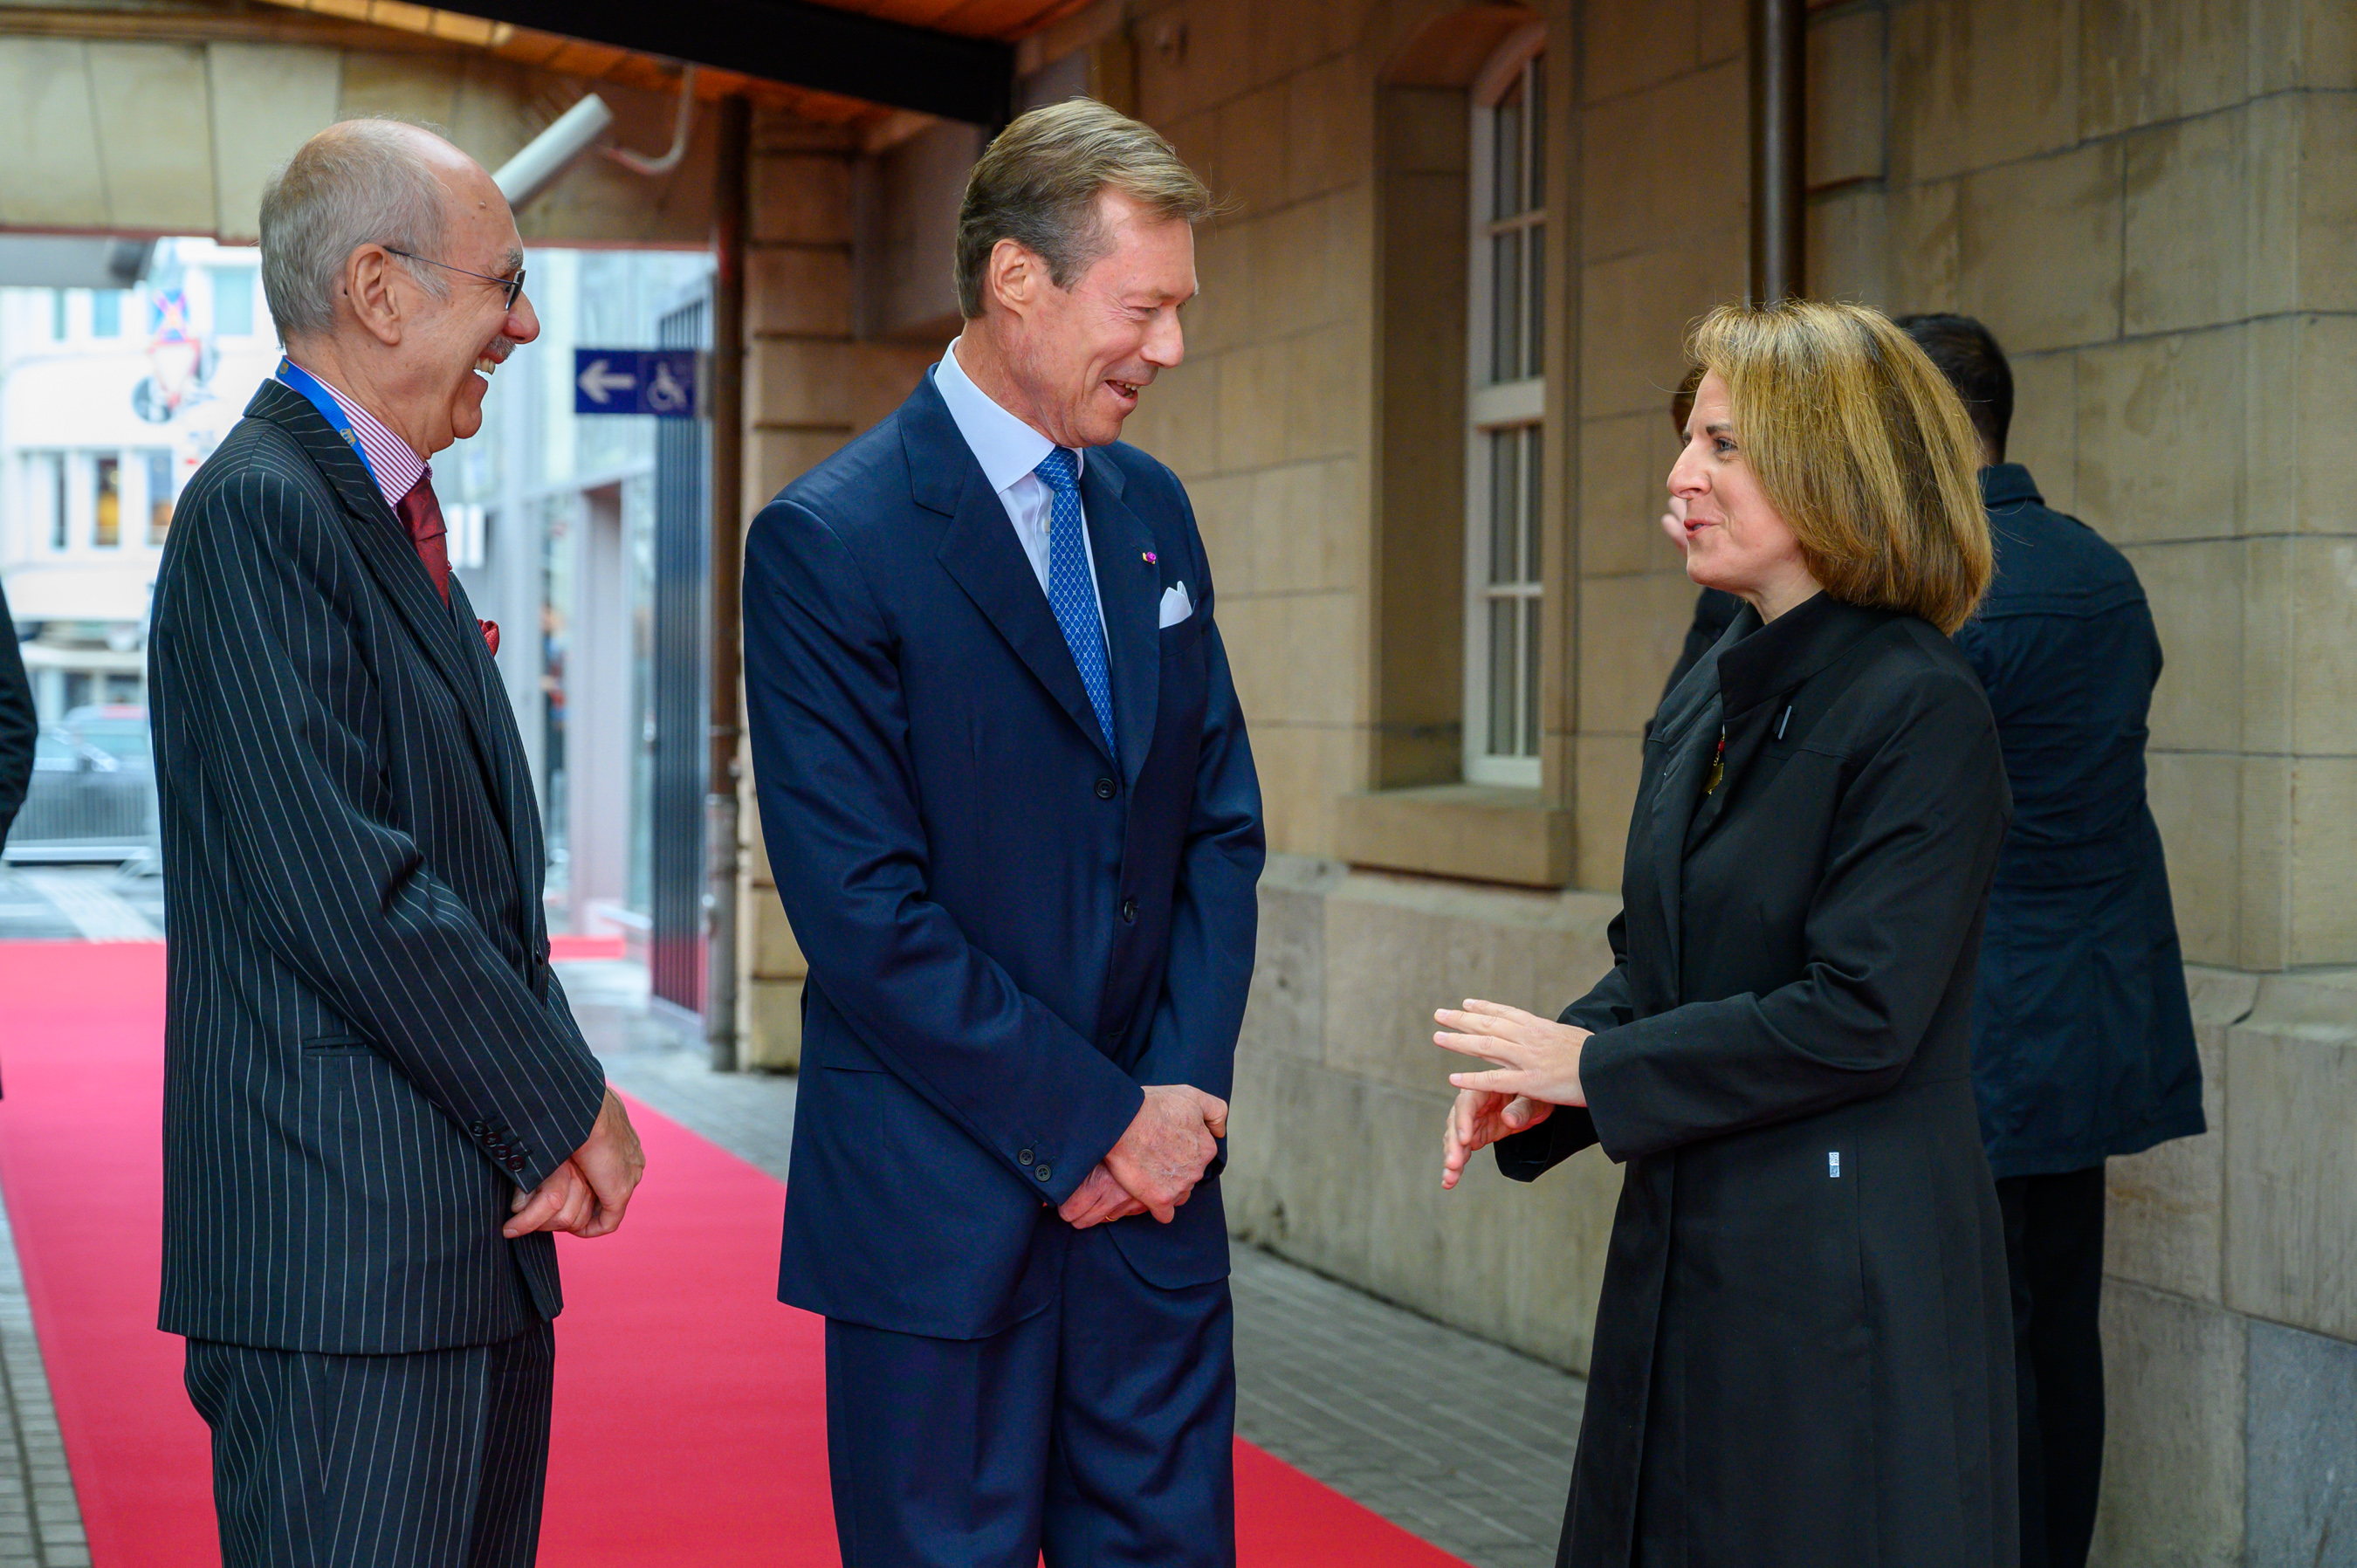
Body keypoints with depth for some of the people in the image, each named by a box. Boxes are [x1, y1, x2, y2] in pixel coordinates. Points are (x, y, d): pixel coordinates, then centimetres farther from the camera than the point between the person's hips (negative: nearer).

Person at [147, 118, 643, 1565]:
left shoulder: (392, 517, 18)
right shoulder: (257, 511, -13)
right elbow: (343, 887, -20)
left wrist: (554, 1112, 1)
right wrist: (567, 1107, -11)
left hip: (471, 1228, 10)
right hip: (344, 1251, -10)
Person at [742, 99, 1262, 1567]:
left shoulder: (1152, 512, 10)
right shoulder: (830, 542, -11)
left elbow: (1221, 823, 12)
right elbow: (862, 910, -16)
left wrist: (1185, 1090, -2)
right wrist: (1094, 1122, -13)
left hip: (1153, 1175, 6)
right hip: (942, 1209, -6)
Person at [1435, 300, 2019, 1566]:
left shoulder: (1921, 712, -16)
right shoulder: (1706, 701, 10)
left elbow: (1858, 1016, -21)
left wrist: (1597, 1067, -15)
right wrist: (1536, 1091, -2)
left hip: (1850, 1278, -8)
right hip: (1687, 1255, 8)